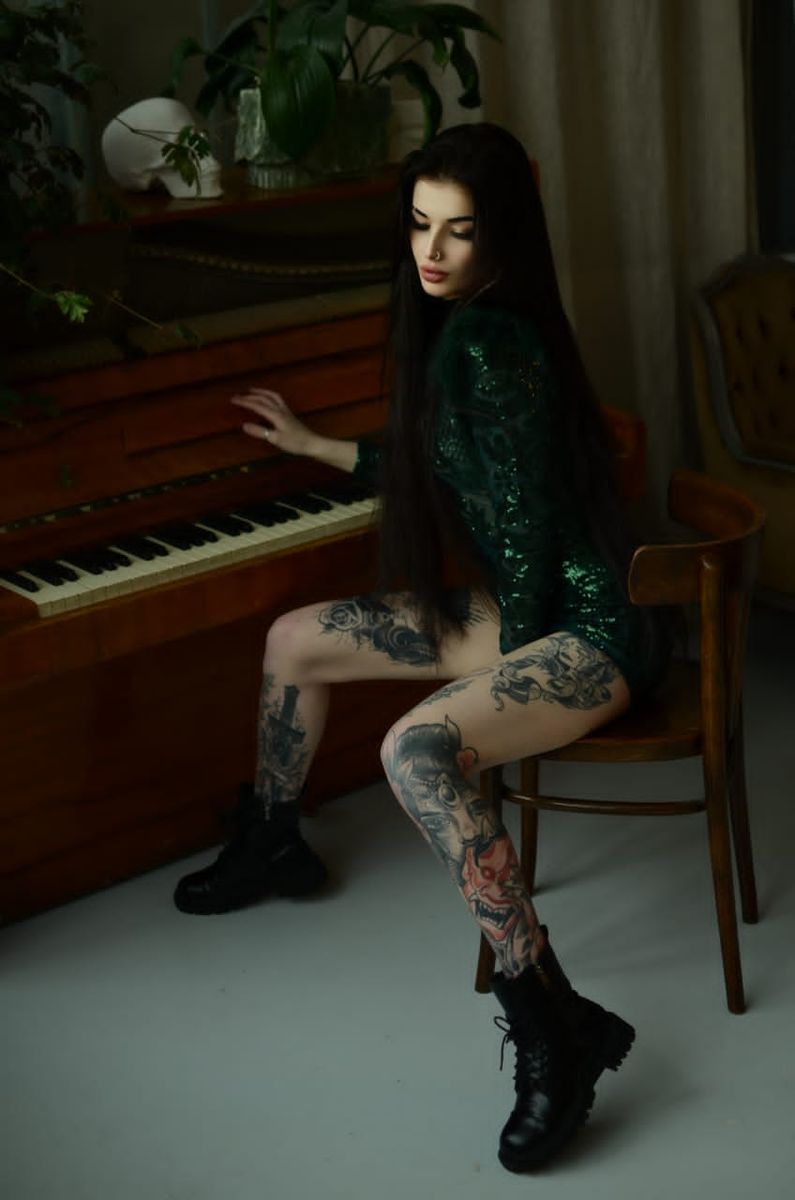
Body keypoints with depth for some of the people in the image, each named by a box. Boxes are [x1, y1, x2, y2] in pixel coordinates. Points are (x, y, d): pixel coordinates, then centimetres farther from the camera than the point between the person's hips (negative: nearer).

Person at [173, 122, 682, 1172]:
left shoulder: (488, 344, -22)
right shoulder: (458, 328, 8)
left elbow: (528, 530, -21)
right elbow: (435, 477, 23)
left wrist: (500, 656, -7)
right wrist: (314, 445, 34)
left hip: (587, 625, -10)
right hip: (517, 606, 10)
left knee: (420, 750, -36)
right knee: (293, 641, 16)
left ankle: (556, 1026, -28)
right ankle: (272, 846, 41)